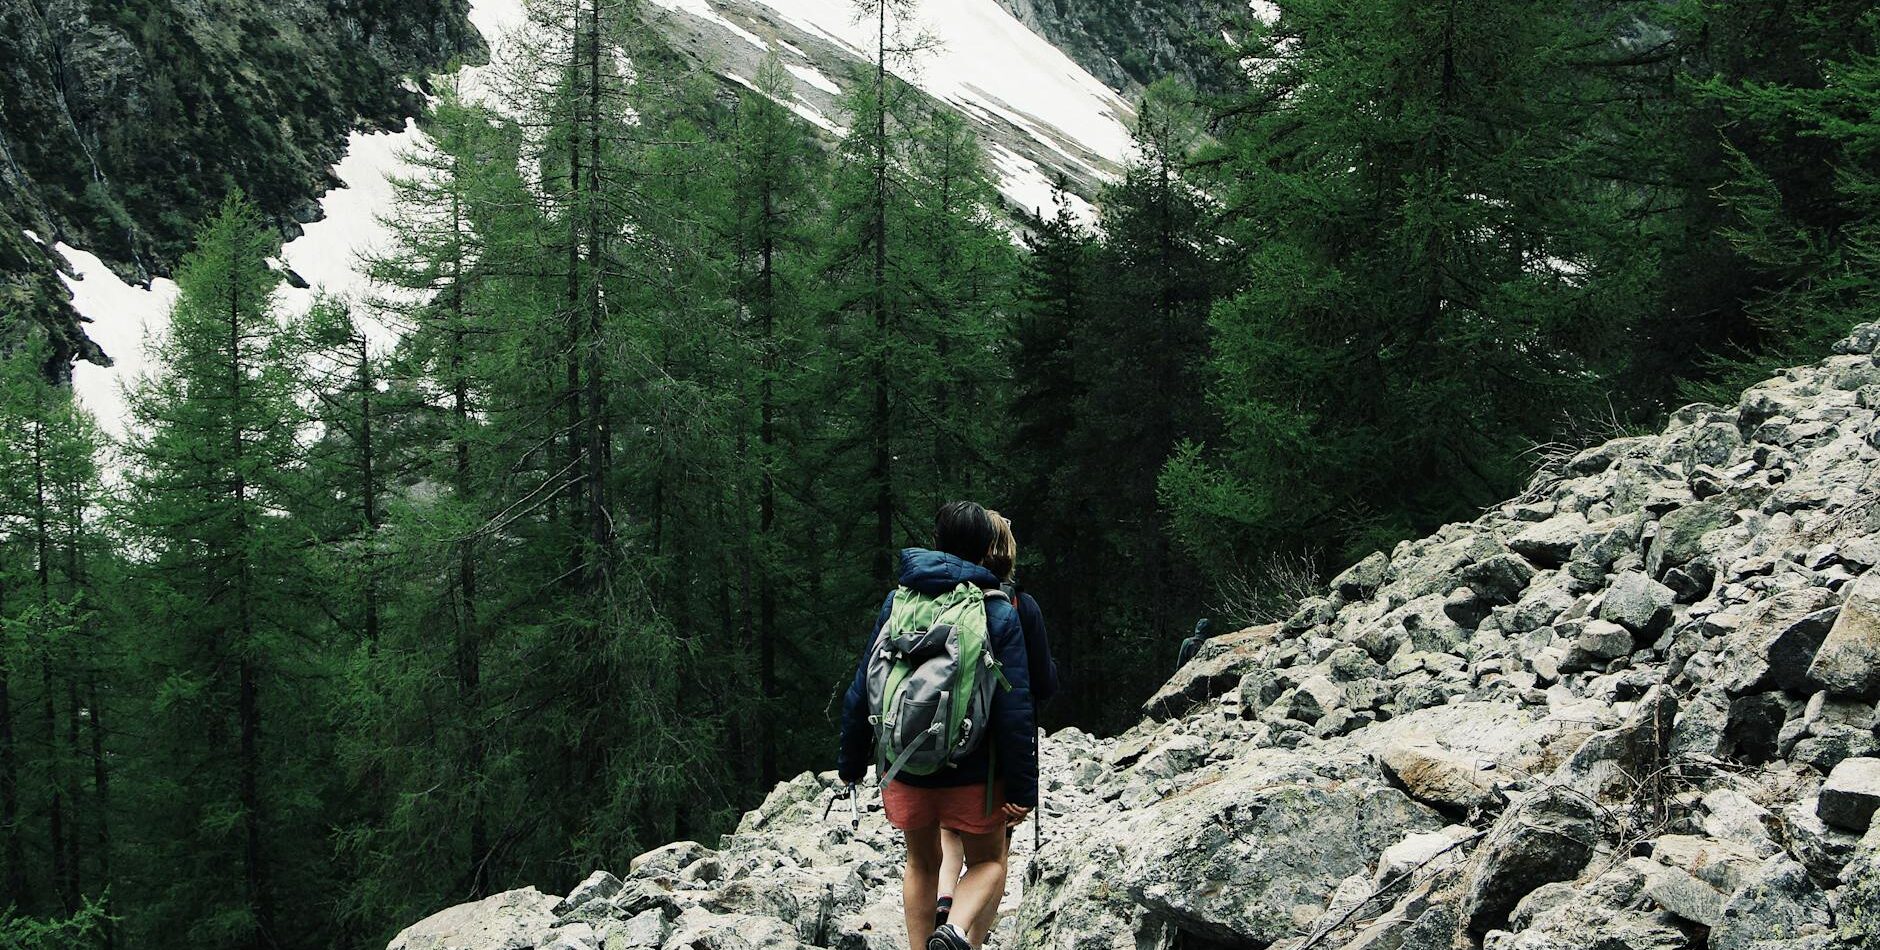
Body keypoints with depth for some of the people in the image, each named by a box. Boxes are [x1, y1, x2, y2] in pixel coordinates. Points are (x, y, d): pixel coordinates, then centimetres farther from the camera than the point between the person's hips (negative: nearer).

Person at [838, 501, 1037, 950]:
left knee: (921, 864, 23)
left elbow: (861, 690, 4)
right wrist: (1022, 789, -6)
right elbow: (1015, 710, -11)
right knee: (989, 862, 15)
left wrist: (851, 761, 14)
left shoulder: (898, 602, 2)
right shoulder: (999, 614, -7)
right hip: (973, 773, -3)